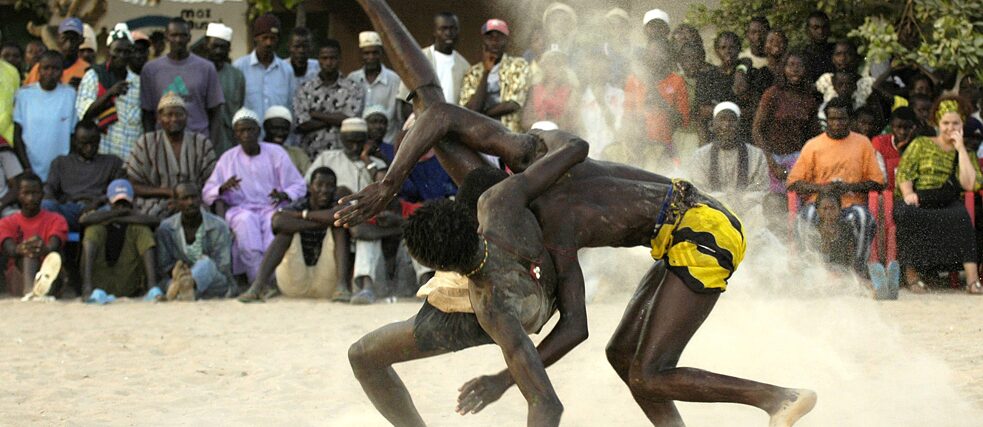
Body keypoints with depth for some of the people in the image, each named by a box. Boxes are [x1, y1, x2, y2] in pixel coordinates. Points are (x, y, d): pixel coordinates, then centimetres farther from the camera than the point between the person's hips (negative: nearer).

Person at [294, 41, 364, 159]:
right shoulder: (305, 89, 9)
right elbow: (302, 125, -3)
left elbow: (351, 120, -7)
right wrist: (335, 119, -5)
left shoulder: (353, 89, 7)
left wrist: (316, 114, -2)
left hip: (342, 155, 0)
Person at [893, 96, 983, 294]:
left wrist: (960, 148, -1)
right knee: (906, 214, -37)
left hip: (947, 204, 1)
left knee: (961, 216, -34)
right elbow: (904, 172, 4)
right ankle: (911, 274, -29)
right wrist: (908, 193, -17)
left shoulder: (966, 154, 17)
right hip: (917, 203, -1)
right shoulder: (921, 144, 14)